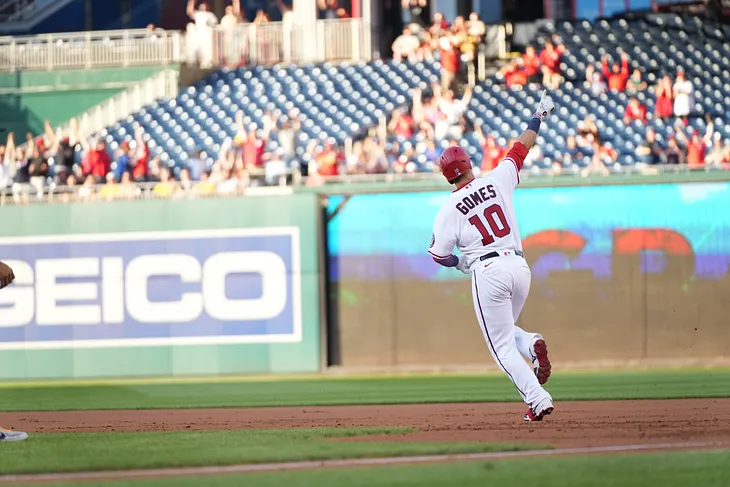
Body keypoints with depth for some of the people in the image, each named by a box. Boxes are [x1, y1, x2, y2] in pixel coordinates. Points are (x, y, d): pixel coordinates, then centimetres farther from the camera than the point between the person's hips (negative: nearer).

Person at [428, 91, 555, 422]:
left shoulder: (449, 210, -3)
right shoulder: (497, 181, 4)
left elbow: (439, 255, -1)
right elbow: (522, 146, 15)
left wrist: (463, 264, 19)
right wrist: (539, 116, 28)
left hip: (487, 272, -4)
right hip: (519, 266, 4)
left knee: (502, 345, 3)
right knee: (505, 330, 26)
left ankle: (537, 399, -13)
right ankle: (532, 344, -8)